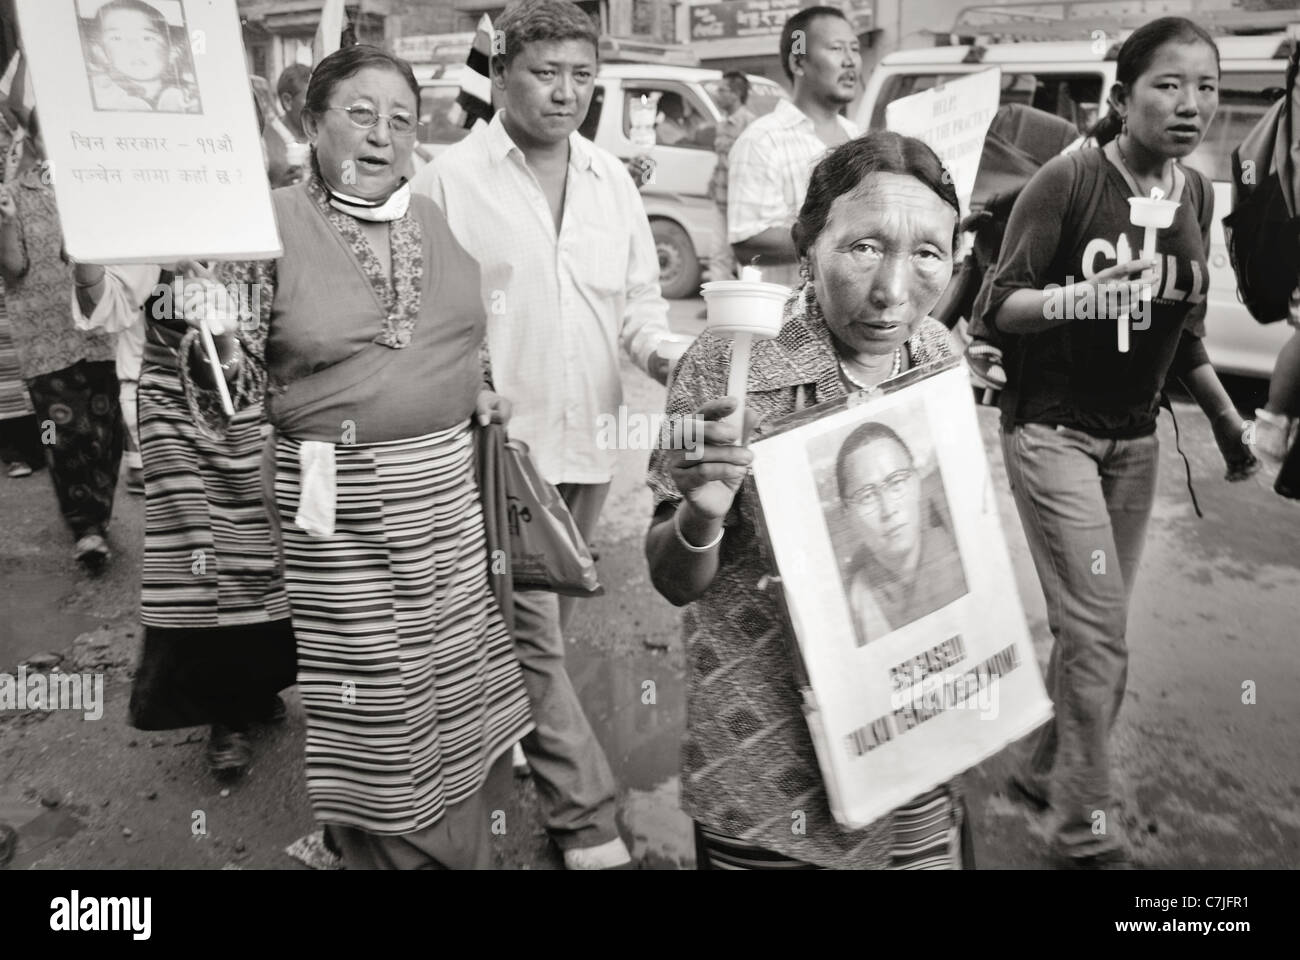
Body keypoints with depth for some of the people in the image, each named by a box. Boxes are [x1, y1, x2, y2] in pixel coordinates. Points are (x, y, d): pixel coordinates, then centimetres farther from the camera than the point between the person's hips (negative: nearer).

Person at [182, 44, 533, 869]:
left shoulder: (441, 222, 7)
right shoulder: (271, 229, -6)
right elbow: (230, 403, -7)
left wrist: (481, 400, 4)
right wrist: (209, 338, -26)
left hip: (450, 495, 5)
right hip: (338, 508, -4)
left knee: (459, 698, 15)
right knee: (373, 716, 7)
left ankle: (465, 848, 38)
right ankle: (387, 852, 33)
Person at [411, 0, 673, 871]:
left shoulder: (612, 179, 10)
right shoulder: (451, 179, -6)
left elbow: (638, 298, 13)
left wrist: (662, 355, -7)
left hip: (590, 439, 6)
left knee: (546, 628, 19)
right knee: (534, 637, -3)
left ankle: (507, 740, 41)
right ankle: (589, 827, 6)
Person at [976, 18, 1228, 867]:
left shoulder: (1198, 194, 6)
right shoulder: (1069, 180, -13)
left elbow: (1185, 330, 15)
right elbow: (999, 305, -15)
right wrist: (1074, 296, -32)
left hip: (1135, 438, 6)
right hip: (1051, 430, -6)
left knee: (1094, 626, 11)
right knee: (1099, 629, -8)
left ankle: (1046, 771, 30)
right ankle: (1090, 832, 6)